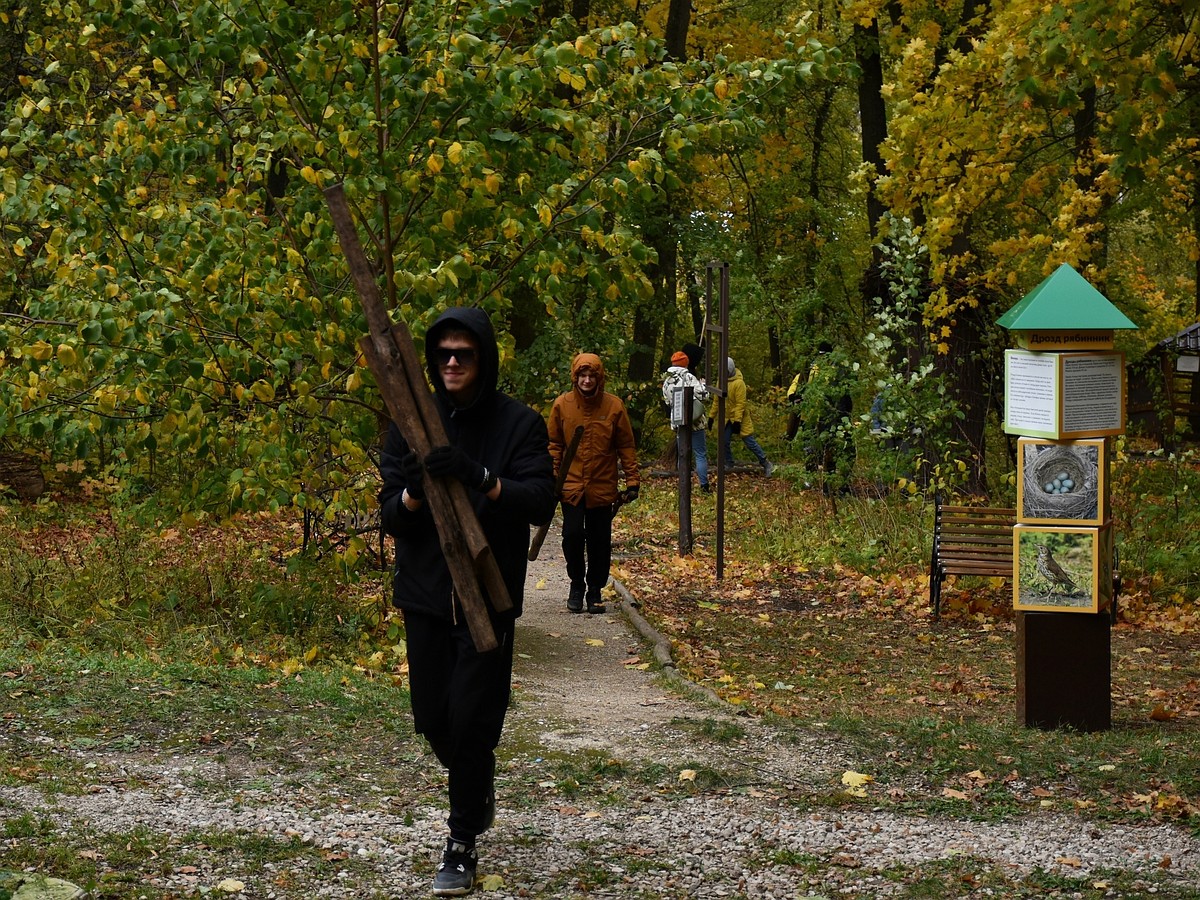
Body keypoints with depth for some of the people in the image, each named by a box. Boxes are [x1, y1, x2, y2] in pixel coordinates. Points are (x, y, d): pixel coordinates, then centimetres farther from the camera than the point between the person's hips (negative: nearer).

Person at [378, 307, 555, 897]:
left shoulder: (519, 424, -4)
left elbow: (542, 503, -15)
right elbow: (389, 515, 1)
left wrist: (480, 478, -31)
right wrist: (413, 491, -23)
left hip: (490, 597, -3)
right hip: (425, 593, 3)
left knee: (472, 719, -5)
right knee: (432, 718, 10)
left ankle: (463, 842, 9)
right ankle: (476, 789, 40)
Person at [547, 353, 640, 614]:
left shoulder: (614, 406, -3)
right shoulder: (562, 405, -2)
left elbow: (626, 446, 3)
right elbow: (554, 444, 6)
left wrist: (632, 481, -1)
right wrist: (552, 478, -1)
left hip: (603, 486, 0)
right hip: (571, 484, 0)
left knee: (600, 541, 6)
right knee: (572, 535, -7)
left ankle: (595, 590, 21)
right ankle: (577, 584, 14)